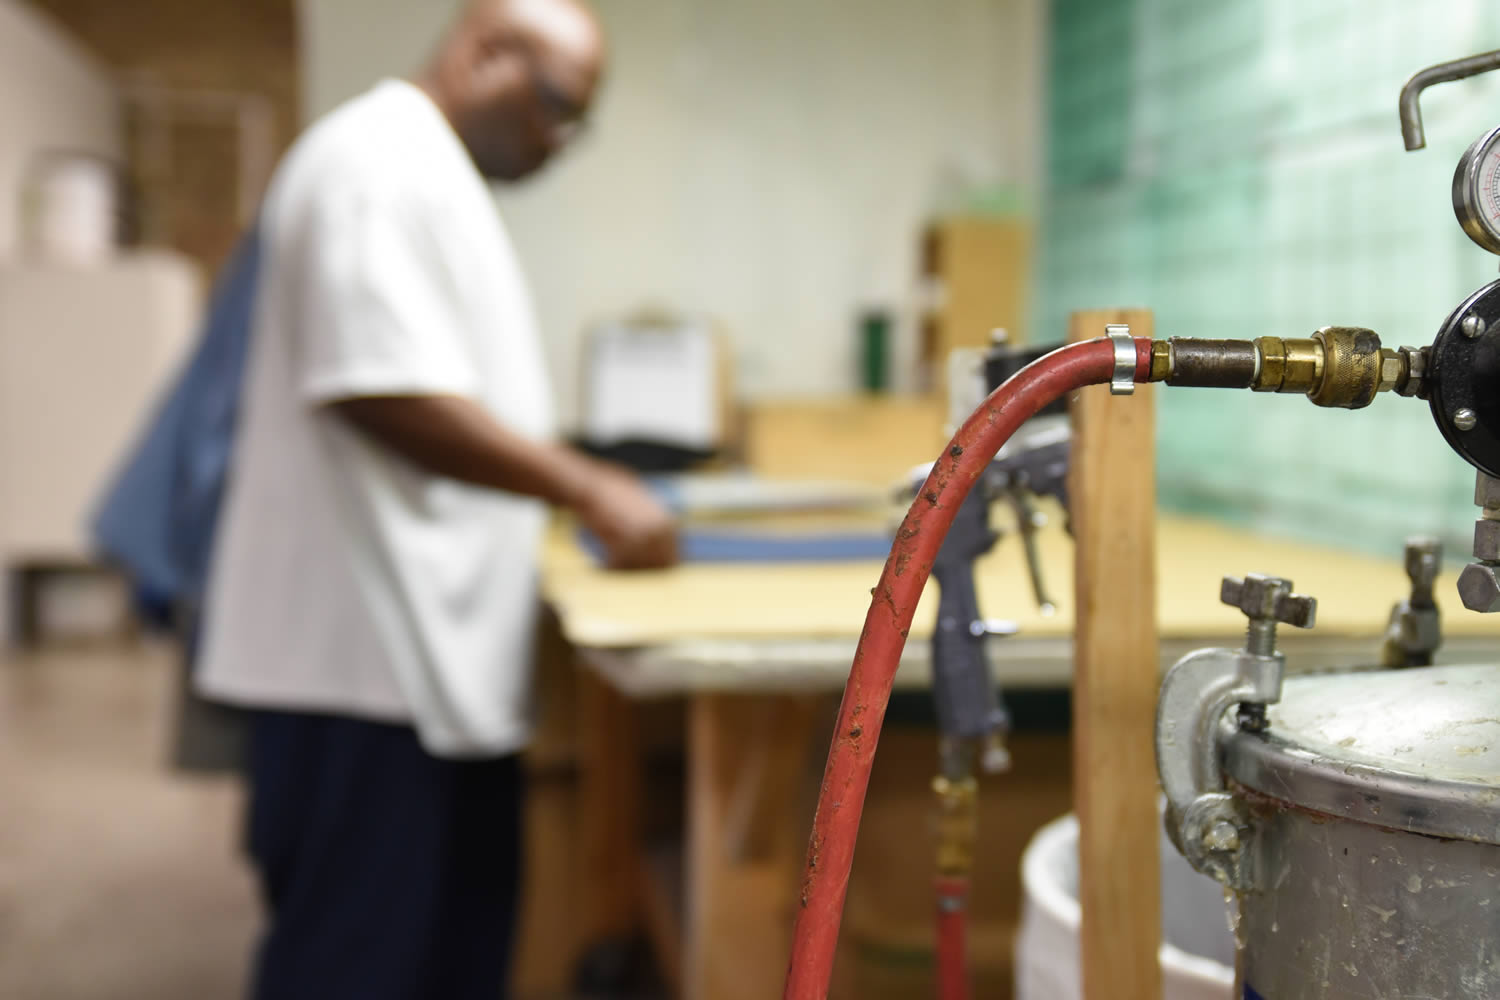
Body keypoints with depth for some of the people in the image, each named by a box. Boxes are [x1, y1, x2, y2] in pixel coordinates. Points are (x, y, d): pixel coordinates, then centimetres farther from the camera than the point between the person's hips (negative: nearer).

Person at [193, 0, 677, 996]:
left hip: (438, 651, 10)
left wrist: (585, 489, 13)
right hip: (365, 652, -10)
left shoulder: (435, 176, 19)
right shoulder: (375, 164, -14)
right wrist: (591, 491, -18)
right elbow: (386, 392, -23)